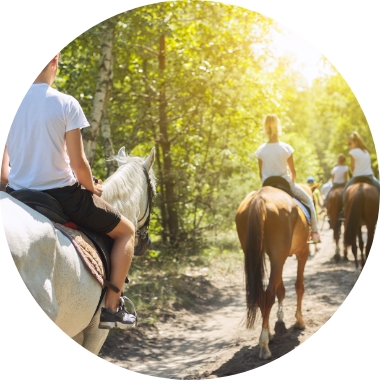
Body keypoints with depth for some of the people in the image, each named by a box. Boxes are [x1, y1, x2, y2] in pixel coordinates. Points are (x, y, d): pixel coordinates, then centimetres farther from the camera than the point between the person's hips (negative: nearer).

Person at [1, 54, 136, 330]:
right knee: (126, 231, 17)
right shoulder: (65, 104, -13)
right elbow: (78, 164, -14)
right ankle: (112, 307, 12)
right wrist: (93, 188, 6)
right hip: (62, 196, -4)